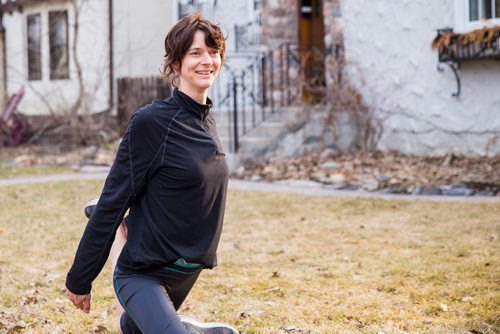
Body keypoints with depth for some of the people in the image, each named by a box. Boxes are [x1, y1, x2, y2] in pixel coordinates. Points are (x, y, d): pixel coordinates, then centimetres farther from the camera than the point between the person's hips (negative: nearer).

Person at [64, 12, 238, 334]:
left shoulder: (208, 122, 6)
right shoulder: (151, 121, -16)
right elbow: (113, 201, -13)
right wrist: (80, 279, -9)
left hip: (187, 272, 8)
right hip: (144, 274, -8)